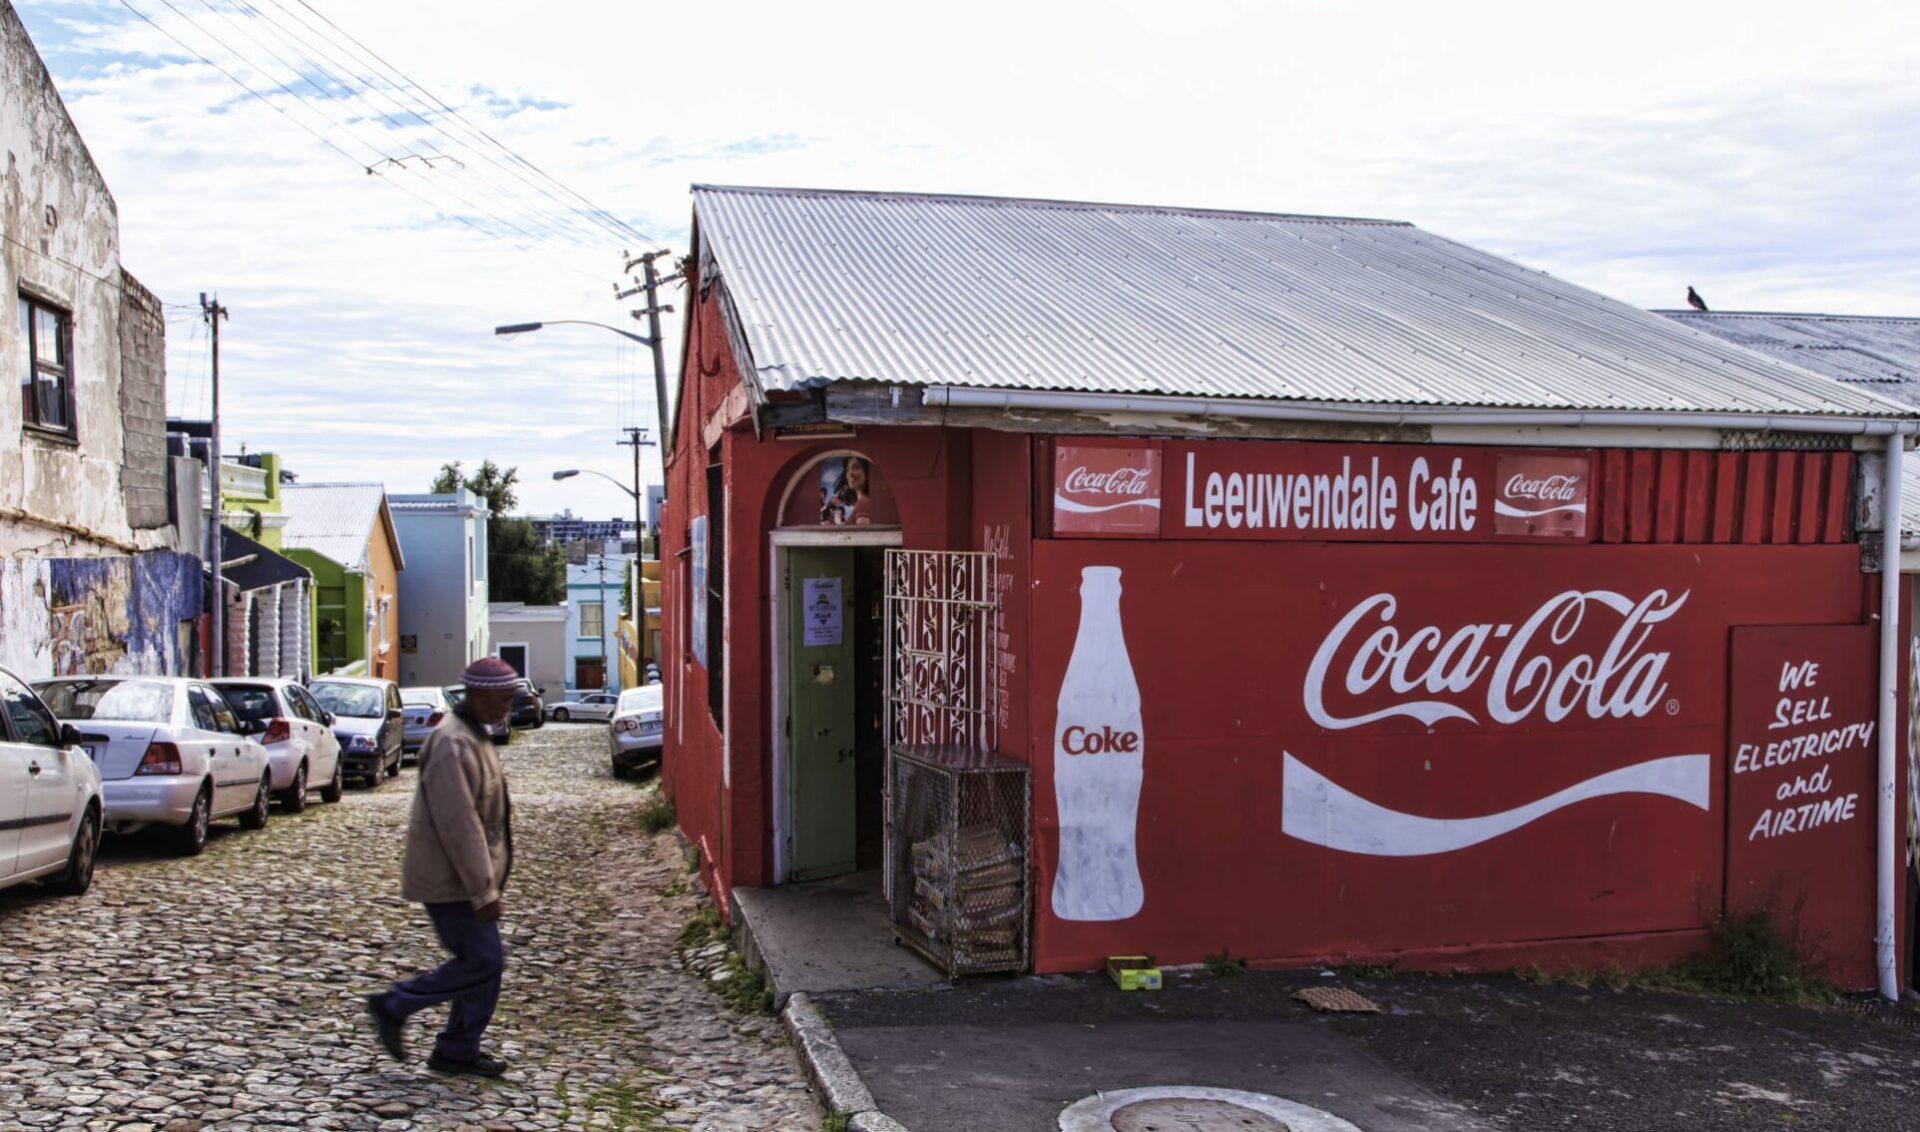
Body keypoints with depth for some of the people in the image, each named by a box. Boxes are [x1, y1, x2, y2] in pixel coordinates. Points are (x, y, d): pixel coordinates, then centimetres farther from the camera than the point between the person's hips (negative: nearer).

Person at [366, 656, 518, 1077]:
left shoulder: (474, 737, 12)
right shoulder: (453, 746, -22)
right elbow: (459, 826, -25)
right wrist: (483, 891, -23)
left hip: (468, 877, 10)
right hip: (451, 882, -10)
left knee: (484, 963, 12)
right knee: (481, 962, -6)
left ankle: (458, 1052, 21)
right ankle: (394, 1006, 8)